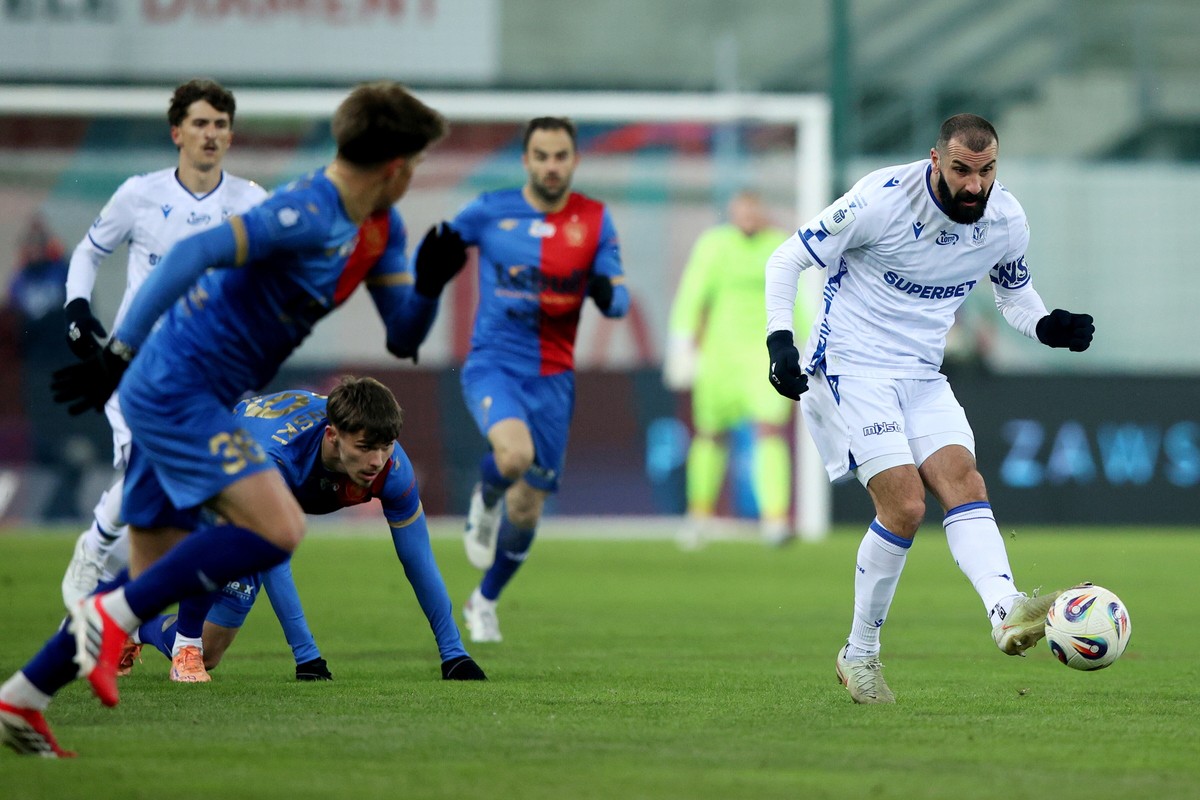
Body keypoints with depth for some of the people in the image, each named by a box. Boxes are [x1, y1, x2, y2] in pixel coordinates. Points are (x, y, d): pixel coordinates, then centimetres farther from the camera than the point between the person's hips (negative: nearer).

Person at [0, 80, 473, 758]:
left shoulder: (381, 230, 9)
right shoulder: (308, 214, -21)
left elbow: (404, 338, 13)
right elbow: (194, 253, -28)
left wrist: (428, 283, -9)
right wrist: (119, 353, -30)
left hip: (170, 397, 10)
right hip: (177, 390, -10)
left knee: (160, 573, 13)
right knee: (277, 529, -19)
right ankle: (111, 616, -12)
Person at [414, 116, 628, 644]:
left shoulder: (595, 220, 2)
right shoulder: (490, 211, -1)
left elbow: (618, 299, 2)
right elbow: (441, 255, 12)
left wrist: (607, 294, -23)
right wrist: (431, 261, -13)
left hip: (552, 377, 3)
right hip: (494, 363, -2)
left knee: (528, 508, 6)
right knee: (515, 453, -33)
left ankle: (484, 602, 32)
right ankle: (485, 501, 3)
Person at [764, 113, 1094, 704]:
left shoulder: (1006, 221, -2)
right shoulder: (882, 200, -18)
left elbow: (1014, 295, 17)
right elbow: (787, 259, -9)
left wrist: (1048, 327, -6)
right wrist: (780, 342, -20)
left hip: (922, 376, 6)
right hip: (848, 367, -6)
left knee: (962, 479, -18)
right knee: (904, 503, -17)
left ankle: (1008, 612, -38)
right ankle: (859, 654, -3)